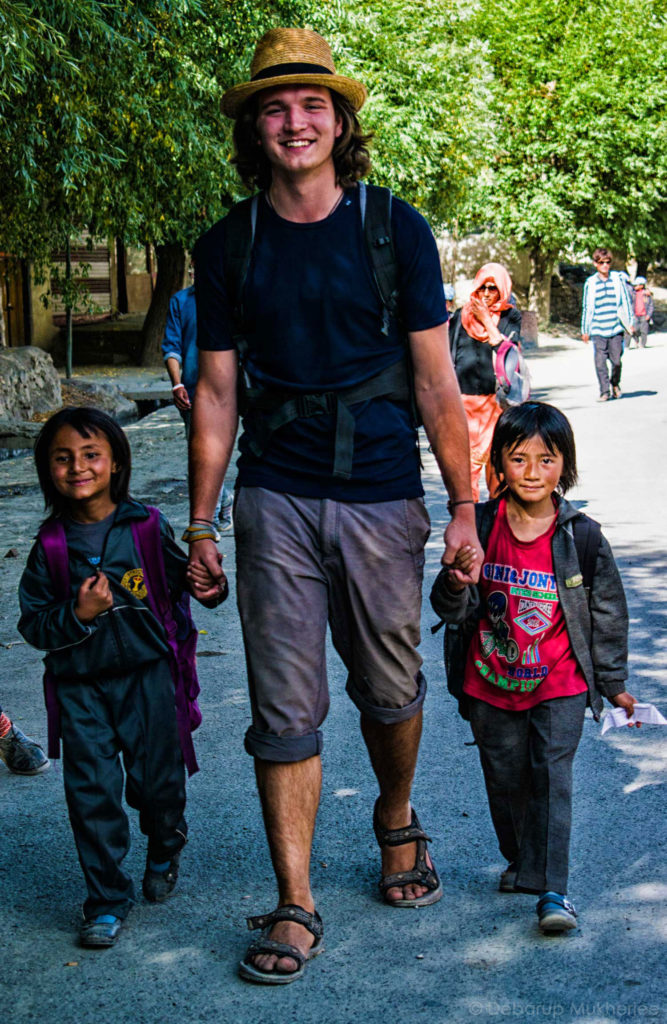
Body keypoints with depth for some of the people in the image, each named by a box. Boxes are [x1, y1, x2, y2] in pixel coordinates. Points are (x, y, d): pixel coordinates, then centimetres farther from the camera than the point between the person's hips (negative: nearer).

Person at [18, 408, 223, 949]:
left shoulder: (147, 528, -4)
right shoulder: (51, 547, -1)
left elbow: (180, 584, 7)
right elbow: (33, 625, 0)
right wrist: (78, 615, -17)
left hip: (146, 675, -1)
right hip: (80, 686, 1)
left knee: (158, 780, 8)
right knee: (92, 791, 1)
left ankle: (166, 850, 41)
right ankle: (108, 899, 15)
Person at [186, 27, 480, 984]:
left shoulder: (396, 231, -1)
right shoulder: (228, 247, 3)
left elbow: (435, 379, 0)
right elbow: (216, 392, 7)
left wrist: (465, 507, -3)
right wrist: (200, 524, 5)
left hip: (382, 498, 0)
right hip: (276, 500, 1)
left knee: (390, 690, 12)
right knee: (285, 711, 0)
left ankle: (397, 820, 41)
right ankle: (295, 907, 9)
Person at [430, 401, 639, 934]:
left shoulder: (581, 537, -8)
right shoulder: (480, 527, -5)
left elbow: (608, 613, 2)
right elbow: (457, 610, 1)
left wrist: (614, 684, 7)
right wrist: (455, 587, -23)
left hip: (559, 685, -2)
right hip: (492, 685, 2)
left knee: (553, 778, -10)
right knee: (505, 781, 13)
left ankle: (553, 890, -6)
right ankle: (521, 861, 35)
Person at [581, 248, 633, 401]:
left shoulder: (617, 278, 4)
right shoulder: (590, 283, 3)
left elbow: (625, 301, 10)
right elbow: (587, 307, 9)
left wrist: (630, 323, 10)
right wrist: (584, 330, 10)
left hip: (616, 327, 0)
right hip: (598, 330, 0)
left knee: (616, 361, 0)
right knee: (600, 362, -5)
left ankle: (615, 383, 28)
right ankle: (604, 391, 6)